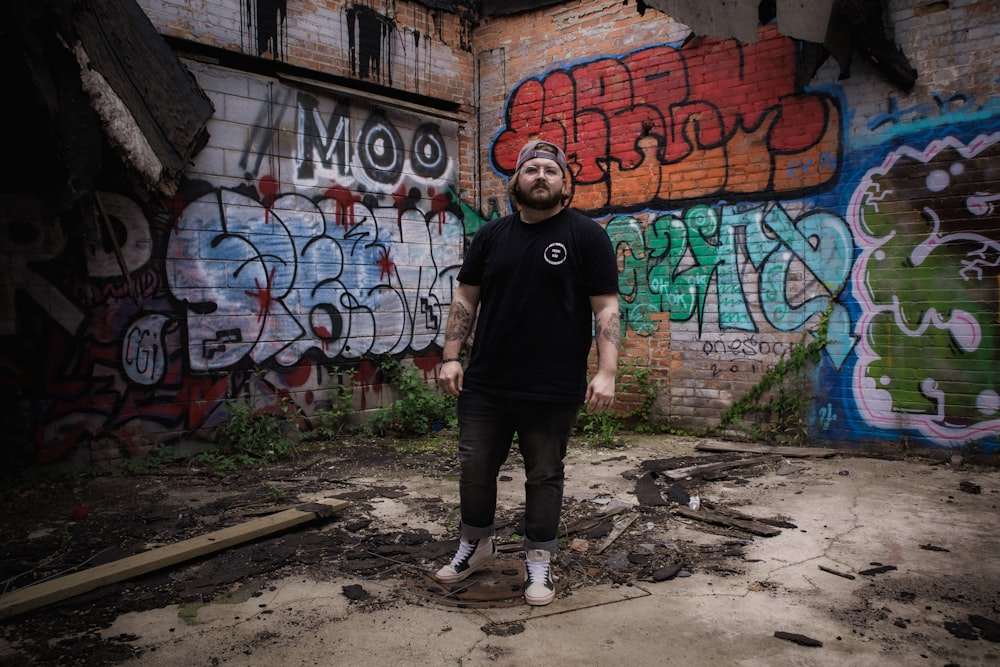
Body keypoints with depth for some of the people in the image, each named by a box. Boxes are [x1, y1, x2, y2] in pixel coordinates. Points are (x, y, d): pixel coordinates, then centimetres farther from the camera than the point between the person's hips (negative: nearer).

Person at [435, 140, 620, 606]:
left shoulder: (586, 235, -3)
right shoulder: (491, 235, 9)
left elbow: (606, 308, -6)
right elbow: (466, 297, 12)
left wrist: (606, 372, -15)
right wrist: (451, 357, 4)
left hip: (553, 390, -3)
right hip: (485, 384, 4)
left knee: (544, 476, 10)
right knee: (474, 469, 13)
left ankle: (538, 562, 28)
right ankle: (476, 544, 38)